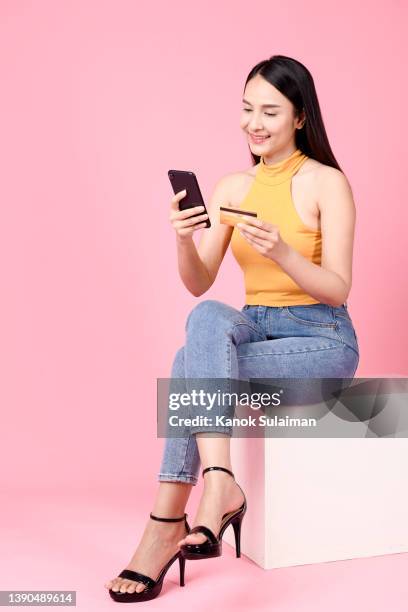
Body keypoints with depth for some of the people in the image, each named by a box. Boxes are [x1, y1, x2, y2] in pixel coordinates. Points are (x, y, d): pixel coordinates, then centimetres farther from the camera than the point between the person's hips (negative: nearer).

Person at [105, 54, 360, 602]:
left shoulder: (327, 183, -6)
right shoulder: (232, 187, 7)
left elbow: (338, 289, -12)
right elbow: (199, 284, 3)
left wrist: (282, 253, -28)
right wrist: (184, 240, -17)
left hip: (322, 340, -4)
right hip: (253, 328, 4)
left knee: (193, 362, -28)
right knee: (208, 319, -31)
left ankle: (166, 524, -23)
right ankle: (219, 483, -36)